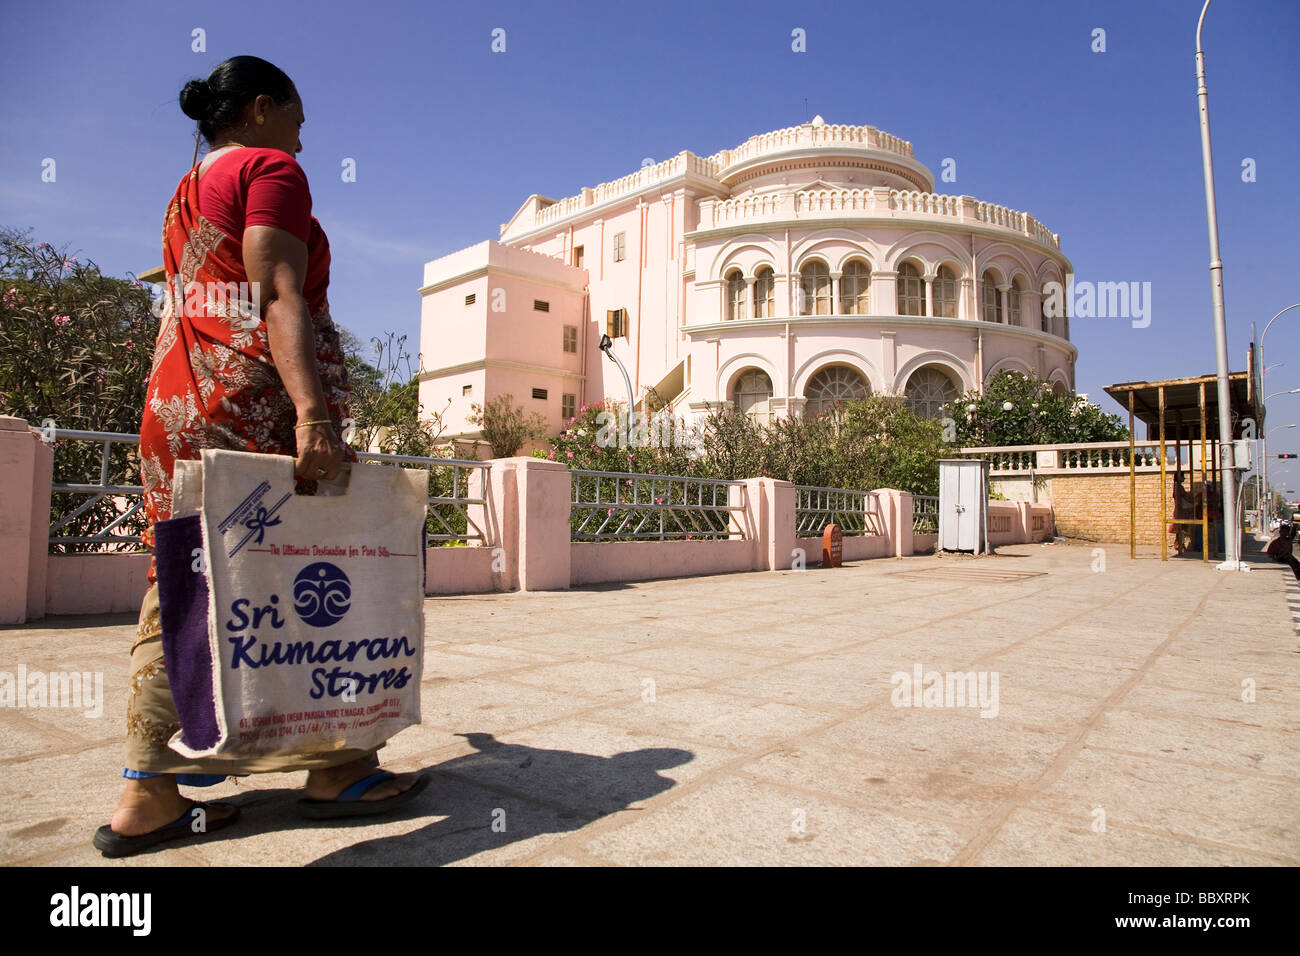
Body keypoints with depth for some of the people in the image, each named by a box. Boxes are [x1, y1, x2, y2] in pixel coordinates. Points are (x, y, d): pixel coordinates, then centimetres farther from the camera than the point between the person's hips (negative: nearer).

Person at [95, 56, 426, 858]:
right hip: (255, 395, -9)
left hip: (177, 396, 9)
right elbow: (278, 299, -16)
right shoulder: (271, 168, 0)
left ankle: (149, 794, 7)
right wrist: (312, 415, -25)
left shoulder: (186, 192, 27)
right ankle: (335, 770, 6)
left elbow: (177, 313, 23)